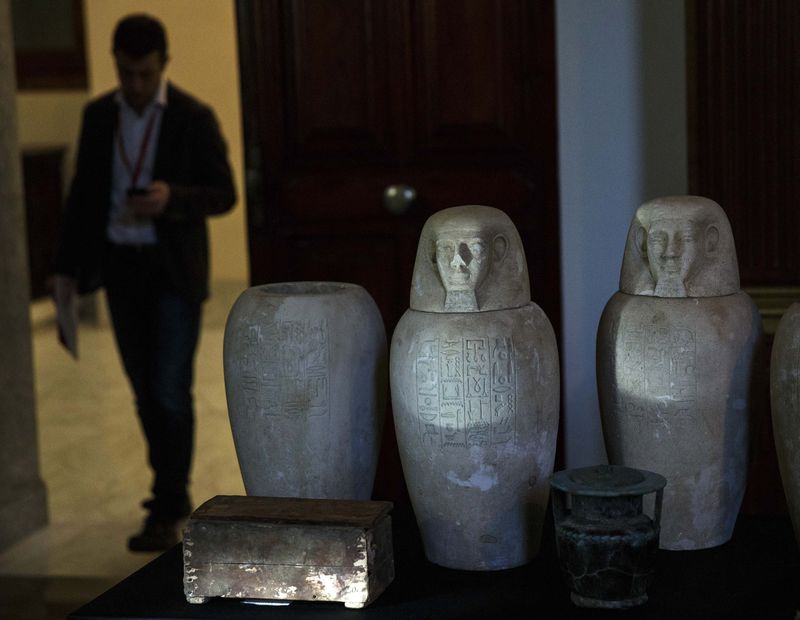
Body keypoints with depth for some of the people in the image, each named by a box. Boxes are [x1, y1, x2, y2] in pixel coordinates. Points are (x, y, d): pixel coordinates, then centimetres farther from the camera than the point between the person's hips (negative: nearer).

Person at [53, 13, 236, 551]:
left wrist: (173, 199, -25)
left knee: (171, 392, -7)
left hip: (175, 269, -4)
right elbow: (84, 191, 10)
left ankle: (167, 512, 1)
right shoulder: (99, 115, 5)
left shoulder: (194, 118, -7)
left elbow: (224, 194, -6)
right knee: (146, 390, 12)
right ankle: (172, 491, 26)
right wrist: (68, 265, 6)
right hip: (120, 266, 5)